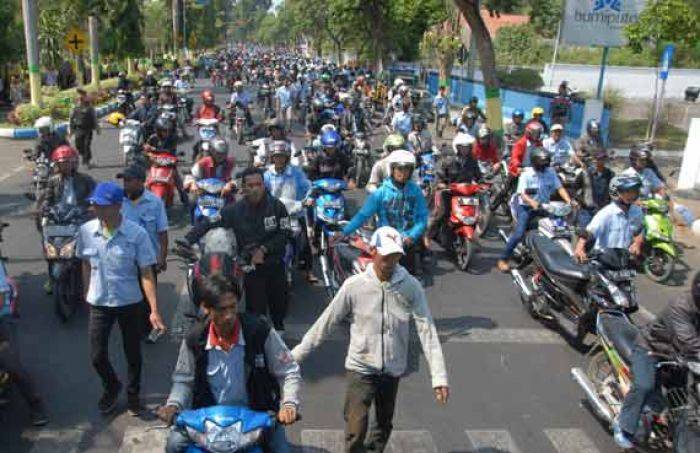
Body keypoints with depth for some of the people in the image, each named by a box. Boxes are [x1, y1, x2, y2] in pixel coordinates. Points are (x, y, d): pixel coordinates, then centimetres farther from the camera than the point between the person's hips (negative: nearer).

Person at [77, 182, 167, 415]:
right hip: (98, 304, 2)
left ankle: (133, 392, 38)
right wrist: (87, 295, 13)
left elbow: (146, 273, -16)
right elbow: (86, 264, 8)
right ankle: (111, 387, 39)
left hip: (129, 303, -2)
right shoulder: (86, 231, -9)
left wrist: (154, 310, -21)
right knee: (97, 356, 8)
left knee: (133, 353, 13)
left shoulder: (137, 234, -18)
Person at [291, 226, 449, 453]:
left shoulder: (411, 287, -11)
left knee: (384, 425, 19)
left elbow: (427, 331, -13)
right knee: (356, 429, -8)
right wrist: (296, 355, -3)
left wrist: (439, 377, -17)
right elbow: (325, 323, -6)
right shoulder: (354, 286, -14)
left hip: (393, 370, 2)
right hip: (360, 368, -2)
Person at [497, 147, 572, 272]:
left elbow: (559, 187, -1)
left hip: (543, 206, 5)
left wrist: (569, 201, -18)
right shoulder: (526, 174, -12)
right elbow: (522, 194, -20)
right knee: (519, 233, -20)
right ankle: (503, 259, -9)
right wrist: (532, 202, -40)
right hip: (525, 207, -5)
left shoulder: (550, 172, 2)